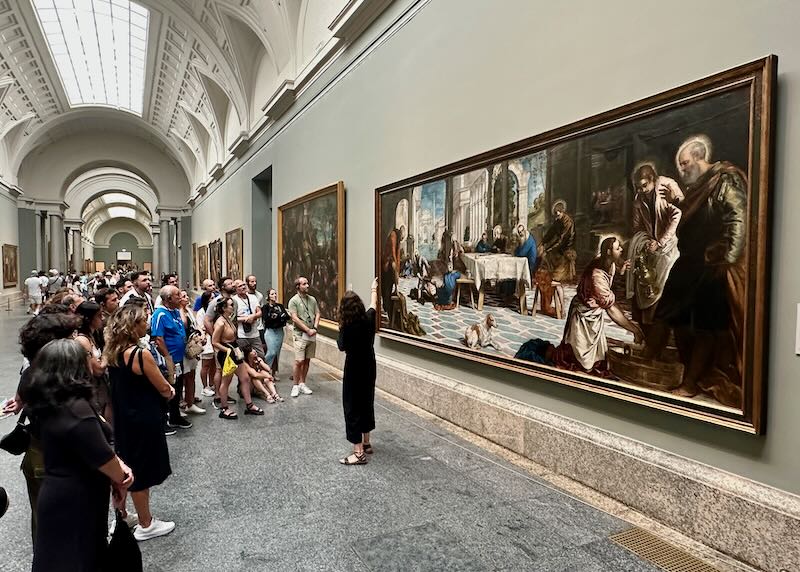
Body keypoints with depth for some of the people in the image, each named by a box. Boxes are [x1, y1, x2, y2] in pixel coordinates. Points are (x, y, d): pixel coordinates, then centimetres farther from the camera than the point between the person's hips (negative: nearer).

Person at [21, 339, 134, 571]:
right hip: (76, 502, -8)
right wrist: (121, 480, -3)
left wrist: (118, 465, -7)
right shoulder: (76, 409, -28)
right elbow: (102, 457, -22)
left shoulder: (47, 403, -1)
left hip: (57, 496, 8)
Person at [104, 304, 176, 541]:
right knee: (142, 473, 6)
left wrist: (164, 389, 7)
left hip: (123, 418, 8)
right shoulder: (141, 355, -24)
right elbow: (164, 389, -17)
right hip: (143, 421, -8)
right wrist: (170, 391, 5)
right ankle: (146, 525, 21)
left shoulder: (113, 352, 0)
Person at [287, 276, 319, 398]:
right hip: (300, 335, -5)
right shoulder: (294, 300, -6)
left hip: (312, 334, 5)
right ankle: (295, 386, 5)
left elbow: (317, 314, 13)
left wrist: (315, 327, -4)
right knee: (299, 361, -7)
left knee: (307, 360, 9)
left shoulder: (312, 299, 11)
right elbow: (295, 319, -12)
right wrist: (308, 330, -13)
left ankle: (302, 384, 20)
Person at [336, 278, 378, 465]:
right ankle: (366, 443, 32)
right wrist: (374, 289, 33)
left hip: (354, 370, -6)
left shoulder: (347, 327, -21)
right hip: (369, 368, 7)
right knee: (366, 403, 19)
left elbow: (342, 346, -6)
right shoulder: (368, 319, -6)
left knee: (353, 407, 0)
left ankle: (359, 453, 1)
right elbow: (373, 304, 16)